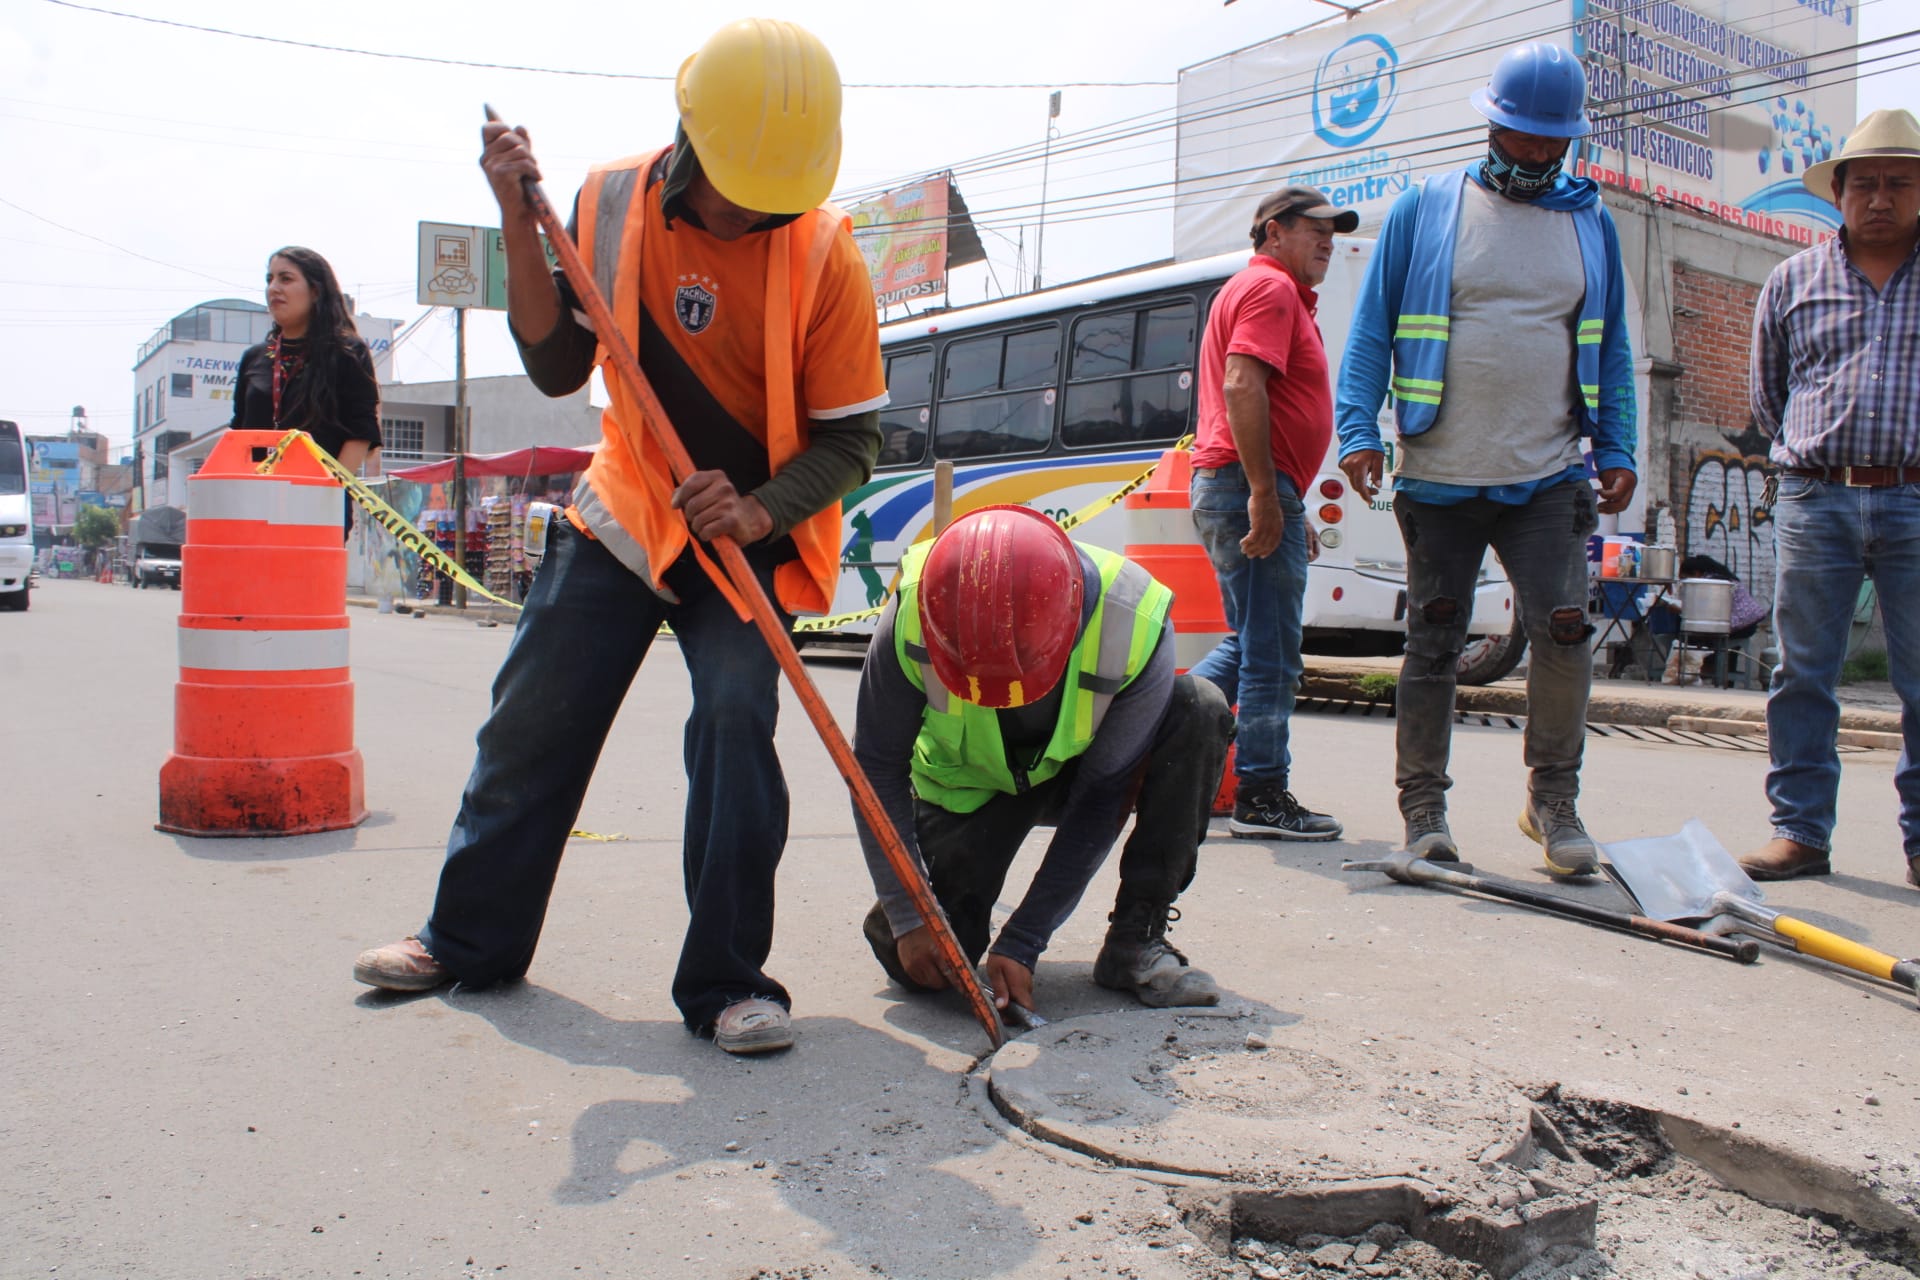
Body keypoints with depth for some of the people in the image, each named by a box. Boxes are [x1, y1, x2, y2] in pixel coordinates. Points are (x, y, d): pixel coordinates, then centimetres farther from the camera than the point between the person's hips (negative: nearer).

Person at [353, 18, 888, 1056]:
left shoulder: (821, 247, -16)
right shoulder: (611, 204, -7)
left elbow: (851, 436, -14)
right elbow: (557, 369, -5)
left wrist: (759, 510, -32)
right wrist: (521, 222, -16)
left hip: (754, 527, -3)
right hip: (625, 505, 3)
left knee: (735, 716, -22)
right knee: (534, 721, 6)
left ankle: (727, 981, -8)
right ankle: (470, 938, 27)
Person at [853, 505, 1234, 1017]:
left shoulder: (1135, 627, -34)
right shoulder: (911, 617, -32)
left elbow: (1101, 799, -27)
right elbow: (877, 768, -19)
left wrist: (1021, 943, -28)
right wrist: (909, 918, -23)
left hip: (1076, 769, 1)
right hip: (969, 782, 0)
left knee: (1200, 710, -28)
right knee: (922, 963, -19)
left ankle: (1136, 940, -20)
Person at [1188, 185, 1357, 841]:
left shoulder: (1261, 290, 26)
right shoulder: (1271, 288, -7)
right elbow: (1242, 386, -21)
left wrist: (1291, 508, 24)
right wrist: (1265, 494, -26)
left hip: (1225, 490, 10)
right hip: (1251, 489, -10)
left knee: (1247, 644, 17)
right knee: (1270, 654, -4)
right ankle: (1261, 797, 2)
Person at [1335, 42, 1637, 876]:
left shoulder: (1589, 222, 13)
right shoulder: (1425, 209, 5)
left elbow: (1611, 348, 18)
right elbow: (1371, 329, 3)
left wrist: (1616, 449, 8)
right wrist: (1358, 430, -10)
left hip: (1548, 476, 2)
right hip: (1440, 476, -2)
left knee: (1562, 631, -8)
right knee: (1433, 641, 3)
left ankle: (1554, 800, 10)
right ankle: (1423, 808, 13)